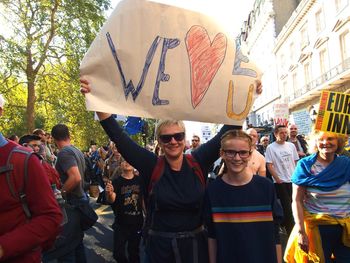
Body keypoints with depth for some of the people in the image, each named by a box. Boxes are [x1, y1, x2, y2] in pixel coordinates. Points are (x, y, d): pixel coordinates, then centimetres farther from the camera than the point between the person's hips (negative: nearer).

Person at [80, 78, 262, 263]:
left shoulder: (198, 162, -7)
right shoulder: (152, 165, -10)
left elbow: (226, 132, -7)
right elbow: (118, 137, -15)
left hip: (196, 243, 1)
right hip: (161, 245, 0)